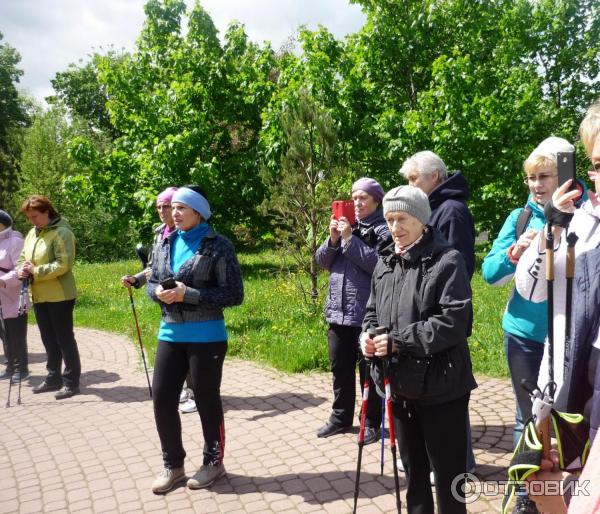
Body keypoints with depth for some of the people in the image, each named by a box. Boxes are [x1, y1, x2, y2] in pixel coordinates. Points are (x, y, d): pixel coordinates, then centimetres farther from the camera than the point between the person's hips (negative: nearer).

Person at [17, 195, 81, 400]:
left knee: (64, 338, 0)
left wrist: (35, 272, -18)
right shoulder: (32, 233, 12)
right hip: (39, 296, 8)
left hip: (59, 296, -8)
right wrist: (22, 270, -5)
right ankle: (53, 378, 29)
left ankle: (71, 382, 10)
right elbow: (23, 258, 17)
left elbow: (63, 265, -21)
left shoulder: (62, 233, -13)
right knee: (49, 339, 16)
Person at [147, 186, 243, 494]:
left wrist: (188, 294, -20)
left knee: (206, 400, 8)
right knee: (161, 399, 7)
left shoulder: (217, 246, -10)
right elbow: (152, 282, 16)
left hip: (206, 336, -5)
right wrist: (158, 292, -9)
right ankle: (173, 465, 27)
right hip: (170, 333, 6)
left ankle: (213, 462, 30)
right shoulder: (166, 244, 8)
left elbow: (234, 294, -13)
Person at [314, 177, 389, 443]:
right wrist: (333, 239, -9)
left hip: (367, 314, -6)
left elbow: (379, 264, -20)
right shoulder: (345, 224, 12)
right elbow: (322, 261, 9)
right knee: (340, 368, 16)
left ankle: (372, 422, 21)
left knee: (368, 371, 6)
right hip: (338, 311, 6)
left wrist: (350, 239, -18)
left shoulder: (383, 229, -6)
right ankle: (341, 417, 31)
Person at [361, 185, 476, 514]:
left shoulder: (447, 261, -12)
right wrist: (368, 336, -5)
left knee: (447, 470, 9)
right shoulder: (385, 263, 9)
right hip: (400, 384, 6)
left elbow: (454, 321, -20)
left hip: (440, 387, -6)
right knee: (413, 468, 22)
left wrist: (398, 341, -21)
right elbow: (373, 311, 17)